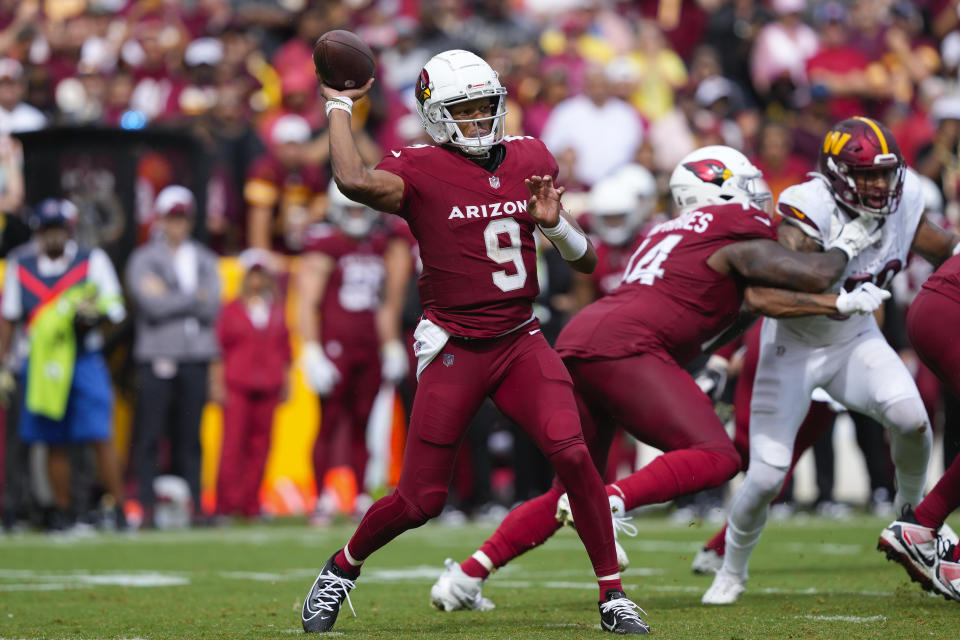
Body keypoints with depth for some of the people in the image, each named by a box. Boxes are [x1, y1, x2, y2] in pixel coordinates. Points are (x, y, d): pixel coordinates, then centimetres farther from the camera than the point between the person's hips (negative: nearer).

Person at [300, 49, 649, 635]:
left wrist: (555, 222, -9)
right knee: (421, 500, 0)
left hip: (521, 340, 3)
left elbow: (586, 262, 12)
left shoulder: (531, 160, 8)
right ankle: (342, 569, 29)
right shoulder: (420, 172, -8)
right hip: (455, 349, -3)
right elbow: (355, 181, -32)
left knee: (572, 454, -20)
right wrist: (339, 106, -17)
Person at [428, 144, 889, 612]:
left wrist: (840, 305, 24)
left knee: (571, 493, 19)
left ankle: (464, 577, 13)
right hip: (624, 348, -9)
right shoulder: (737, 231, 4)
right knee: (715, 458, -11)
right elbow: (814, 276, 6)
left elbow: (759, 297, 23)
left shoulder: (673, 233, 29)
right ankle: (608, 504, -28)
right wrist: (845, 246, 26)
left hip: (575, 345, 9)